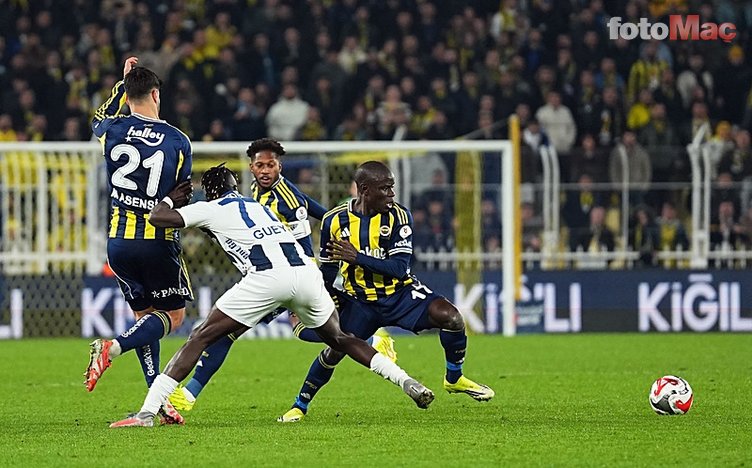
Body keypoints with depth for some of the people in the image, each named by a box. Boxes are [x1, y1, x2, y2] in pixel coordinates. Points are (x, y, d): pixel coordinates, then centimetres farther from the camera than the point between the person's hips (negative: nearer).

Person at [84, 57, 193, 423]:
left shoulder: (114, 129, -2)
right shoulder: (178, 141, -6)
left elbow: (98, 122, 26)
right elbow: (183, 201, 1)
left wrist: (123, 84, 29)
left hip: (118, 241, 4)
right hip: (158, 241, -4)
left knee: (144, 315, 14)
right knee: (173, 315, 7)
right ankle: (113, 347, -18)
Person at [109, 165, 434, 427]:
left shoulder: (210, 209, 17)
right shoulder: (258, 206, 34)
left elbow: (157, 218, 13)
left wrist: (169, 199, 32)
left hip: (267, 278, -5)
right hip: (306, 270, 5)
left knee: (201, 338, 2)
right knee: (338, 339, 28)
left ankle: (148, 411, -7)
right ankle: (407, 382, 16)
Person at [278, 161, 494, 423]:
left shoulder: (398, 216, -13)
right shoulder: (335, 221, -9)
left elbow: (400, 268, -21)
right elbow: (328, 273, 5)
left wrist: (356, 257, -29)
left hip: (400, 294, 0)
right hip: (360, 301, 1)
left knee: (450, 317, -22)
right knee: (335, 350, -10)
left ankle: (454, 379, 1)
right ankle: (300, 405, 13)